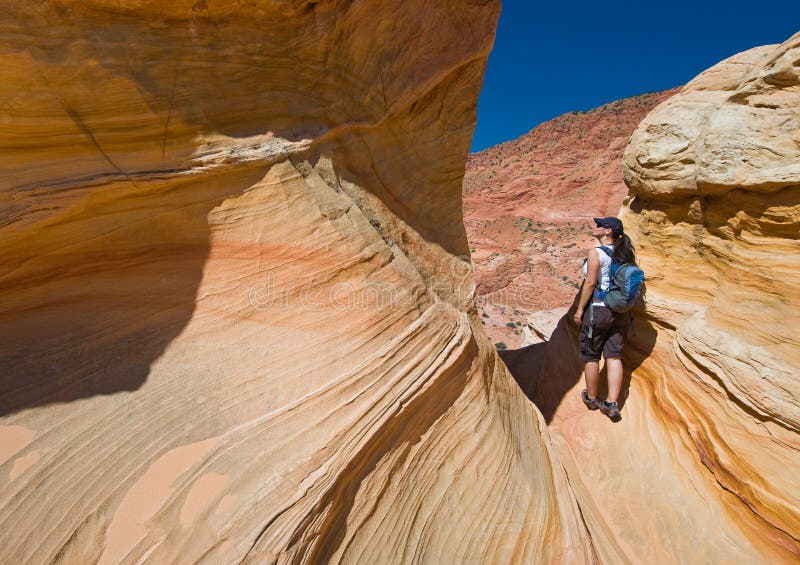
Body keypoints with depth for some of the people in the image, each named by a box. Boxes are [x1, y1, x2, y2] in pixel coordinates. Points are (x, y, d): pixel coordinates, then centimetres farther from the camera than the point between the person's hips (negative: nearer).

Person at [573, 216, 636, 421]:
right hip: (619, 311, 6)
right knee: (614, 356, 8)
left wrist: (579, 309, -10)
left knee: (590, 356, 9)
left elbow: (590, 283, -16)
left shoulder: (596, 253, -13)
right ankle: (612, 403, 9)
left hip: (597, 309, -6)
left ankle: (591, 398, 24)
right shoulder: (624, 254, 8)